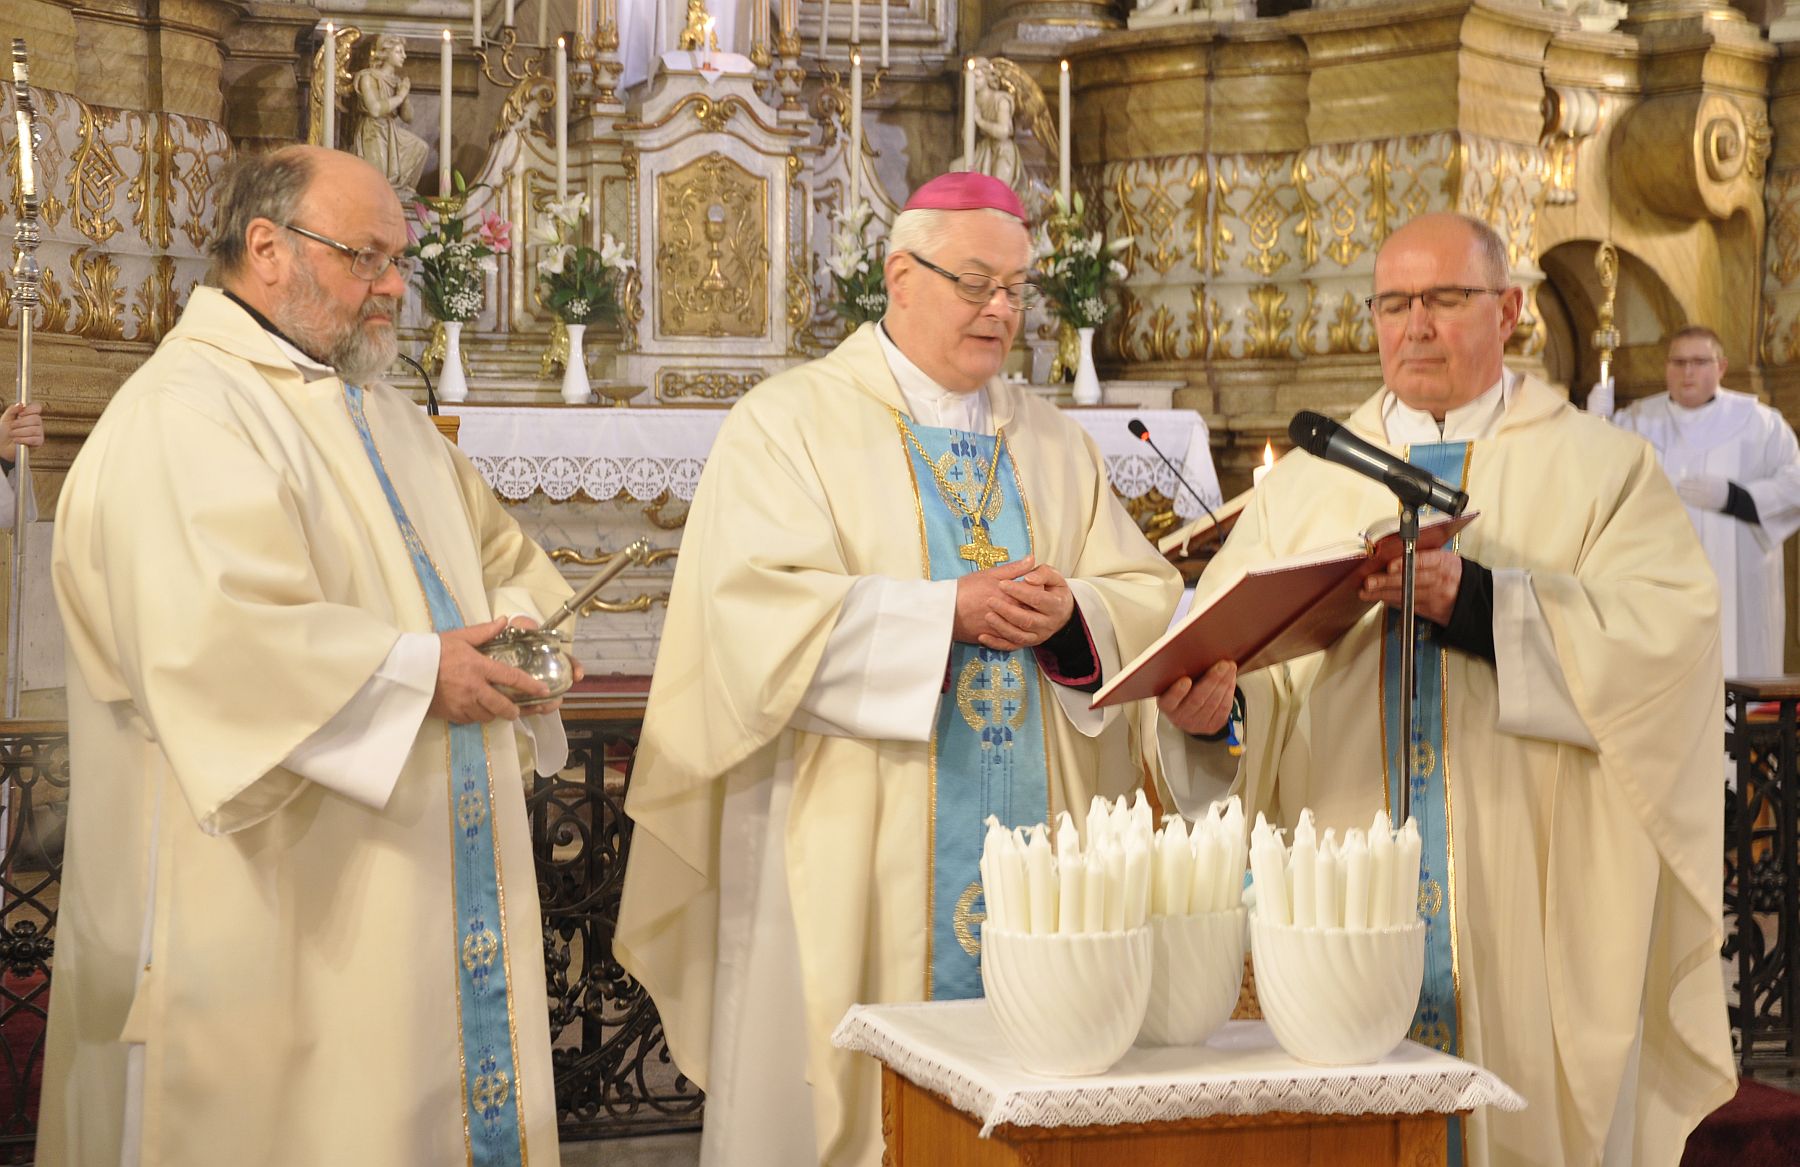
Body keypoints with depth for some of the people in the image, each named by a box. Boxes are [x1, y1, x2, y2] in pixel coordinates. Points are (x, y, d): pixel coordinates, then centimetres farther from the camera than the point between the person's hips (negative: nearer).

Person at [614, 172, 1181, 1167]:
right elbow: (756, 608, -13)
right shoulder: (790, 423, 1)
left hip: (1030, 849, 4)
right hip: (851, 857, -4)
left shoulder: (1054, 445, 17)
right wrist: (947, 610, -18)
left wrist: (1071, 611, -12)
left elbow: (1148, 598, 11)